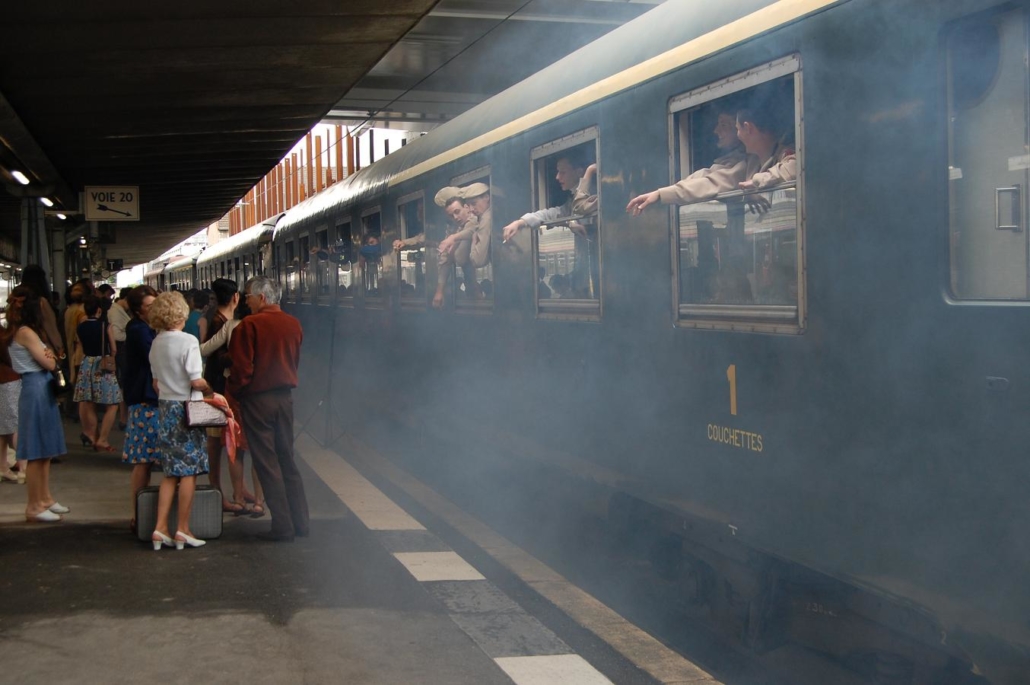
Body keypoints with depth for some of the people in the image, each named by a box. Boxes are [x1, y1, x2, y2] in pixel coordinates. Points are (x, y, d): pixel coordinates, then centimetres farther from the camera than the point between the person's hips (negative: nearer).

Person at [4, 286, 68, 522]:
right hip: (36, 390, -10)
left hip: (41, 389, 10)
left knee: (45, 450, 16)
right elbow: (49, 363, -13)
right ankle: (34, 507, 2)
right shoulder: (25, 332, -14)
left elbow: (46, 359, 12)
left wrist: (46, 353, -9)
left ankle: (45, 499, 25)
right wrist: (49, 353, 8)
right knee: (36, 452, -4)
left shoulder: (17, 332, 15)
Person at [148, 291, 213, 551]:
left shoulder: (156, 344, 6)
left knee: (171, 472, 12)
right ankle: (183, 530, 5)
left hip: (164, 406, 7)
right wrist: (211, 392, -2)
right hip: (186, 408, -7)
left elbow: (156, 381, 12)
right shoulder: (188, 341, -14)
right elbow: (197, 381, -18)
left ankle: (160, 528, 8)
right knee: (189, 471, 2)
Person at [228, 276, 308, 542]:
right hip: (285, 397, 6)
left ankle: (283, 526, 2)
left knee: (267, 462, 1)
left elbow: (242, 368, -14)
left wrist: (232, 392, 1)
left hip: (257, 399, -6)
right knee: (287, 459, 14)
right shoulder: (293, 324, 5)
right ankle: (300, 522, 15)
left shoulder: (249, 325, -13)